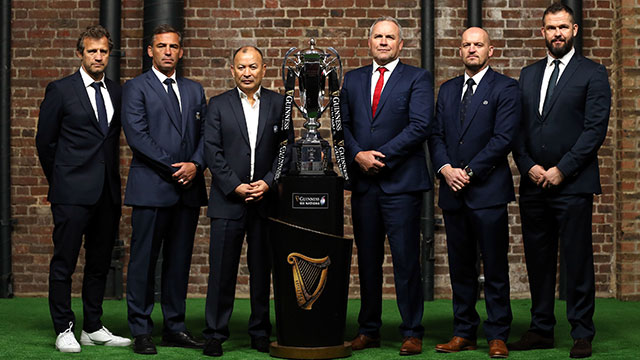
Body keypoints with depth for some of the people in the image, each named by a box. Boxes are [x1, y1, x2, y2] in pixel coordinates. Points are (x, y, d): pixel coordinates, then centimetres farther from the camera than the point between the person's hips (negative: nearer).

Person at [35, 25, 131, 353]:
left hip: (107, 191, 5)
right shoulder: (60, 90, -2)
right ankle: (64, 330, 8)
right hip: (72, 192, -5)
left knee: (100, 263, 10)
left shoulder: (116, 92, 12)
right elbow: (45, 141, 3)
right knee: (64, 262, -1)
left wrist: (112, 177, 13)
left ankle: (93, 329, 19)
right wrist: (59, 181, 7)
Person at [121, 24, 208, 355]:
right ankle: (141, 331, 5)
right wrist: (173, 167, -13)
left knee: (180, 260, 8)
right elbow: (136, 135, -9)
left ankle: (175, 327, 16)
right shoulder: (135, 88, 2)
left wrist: (195, 164, -7)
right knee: (144, 260, -2)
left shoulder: (194, 90, 18)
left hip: (188, 188, 5)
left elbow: (206, 134, 12)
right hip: (151, 187, -5)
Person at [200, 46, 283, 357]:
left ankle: (260, 333, 17)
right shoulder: (218, 105, 6)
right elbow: (212, 151, -1)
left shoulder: (278, 103, 8)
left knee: (262, 269, 7)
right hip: (228, 200, -1)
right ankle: (215, 334, 7)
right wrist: (235, 186, -10)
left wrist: (268, 182, -9)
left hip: (266, 200, 1)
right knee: (222, 270, 0)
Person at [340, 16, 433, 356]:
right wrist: (357, 155, -7)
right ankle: (369, 330, 18)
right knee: (367, 259, 9)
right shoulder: (353, 79, 15)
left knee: (406, 260, -3)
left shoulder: (417, 78, 1)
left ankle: (412, 333, 5)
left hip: (401, 181, -4)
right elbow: (343, 124, 11)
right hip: (363, 182, 4)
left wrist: (380, 156, -14)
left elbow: (419, 126, -10)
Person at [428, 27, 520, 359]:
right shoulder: (447, 90, 17)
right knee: (460, 267, 9)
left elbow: (503, 138, -9)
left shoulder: (505, 88, 0)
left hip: (487, 189, -5)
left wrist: (469, 171, -13)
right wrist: (445, 169, -6)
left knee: (495, 267, -1)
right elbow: (436, 135, 12)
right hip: (453, 193, 5)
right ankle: (464, 333, 16)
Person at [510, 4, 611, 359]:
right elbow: (518, 127, 13)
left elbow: (595, 128, -7)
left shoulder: (592, 73, 0)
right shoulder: (528, 74, 16)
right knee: (538, 259, 9)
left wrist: (561, 169, -12)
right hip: (533, 183, 5)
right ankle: (541, 330, 18)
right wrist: (529, 166, -2)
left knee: (578, 260, -1)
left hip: (573, 183, -5)